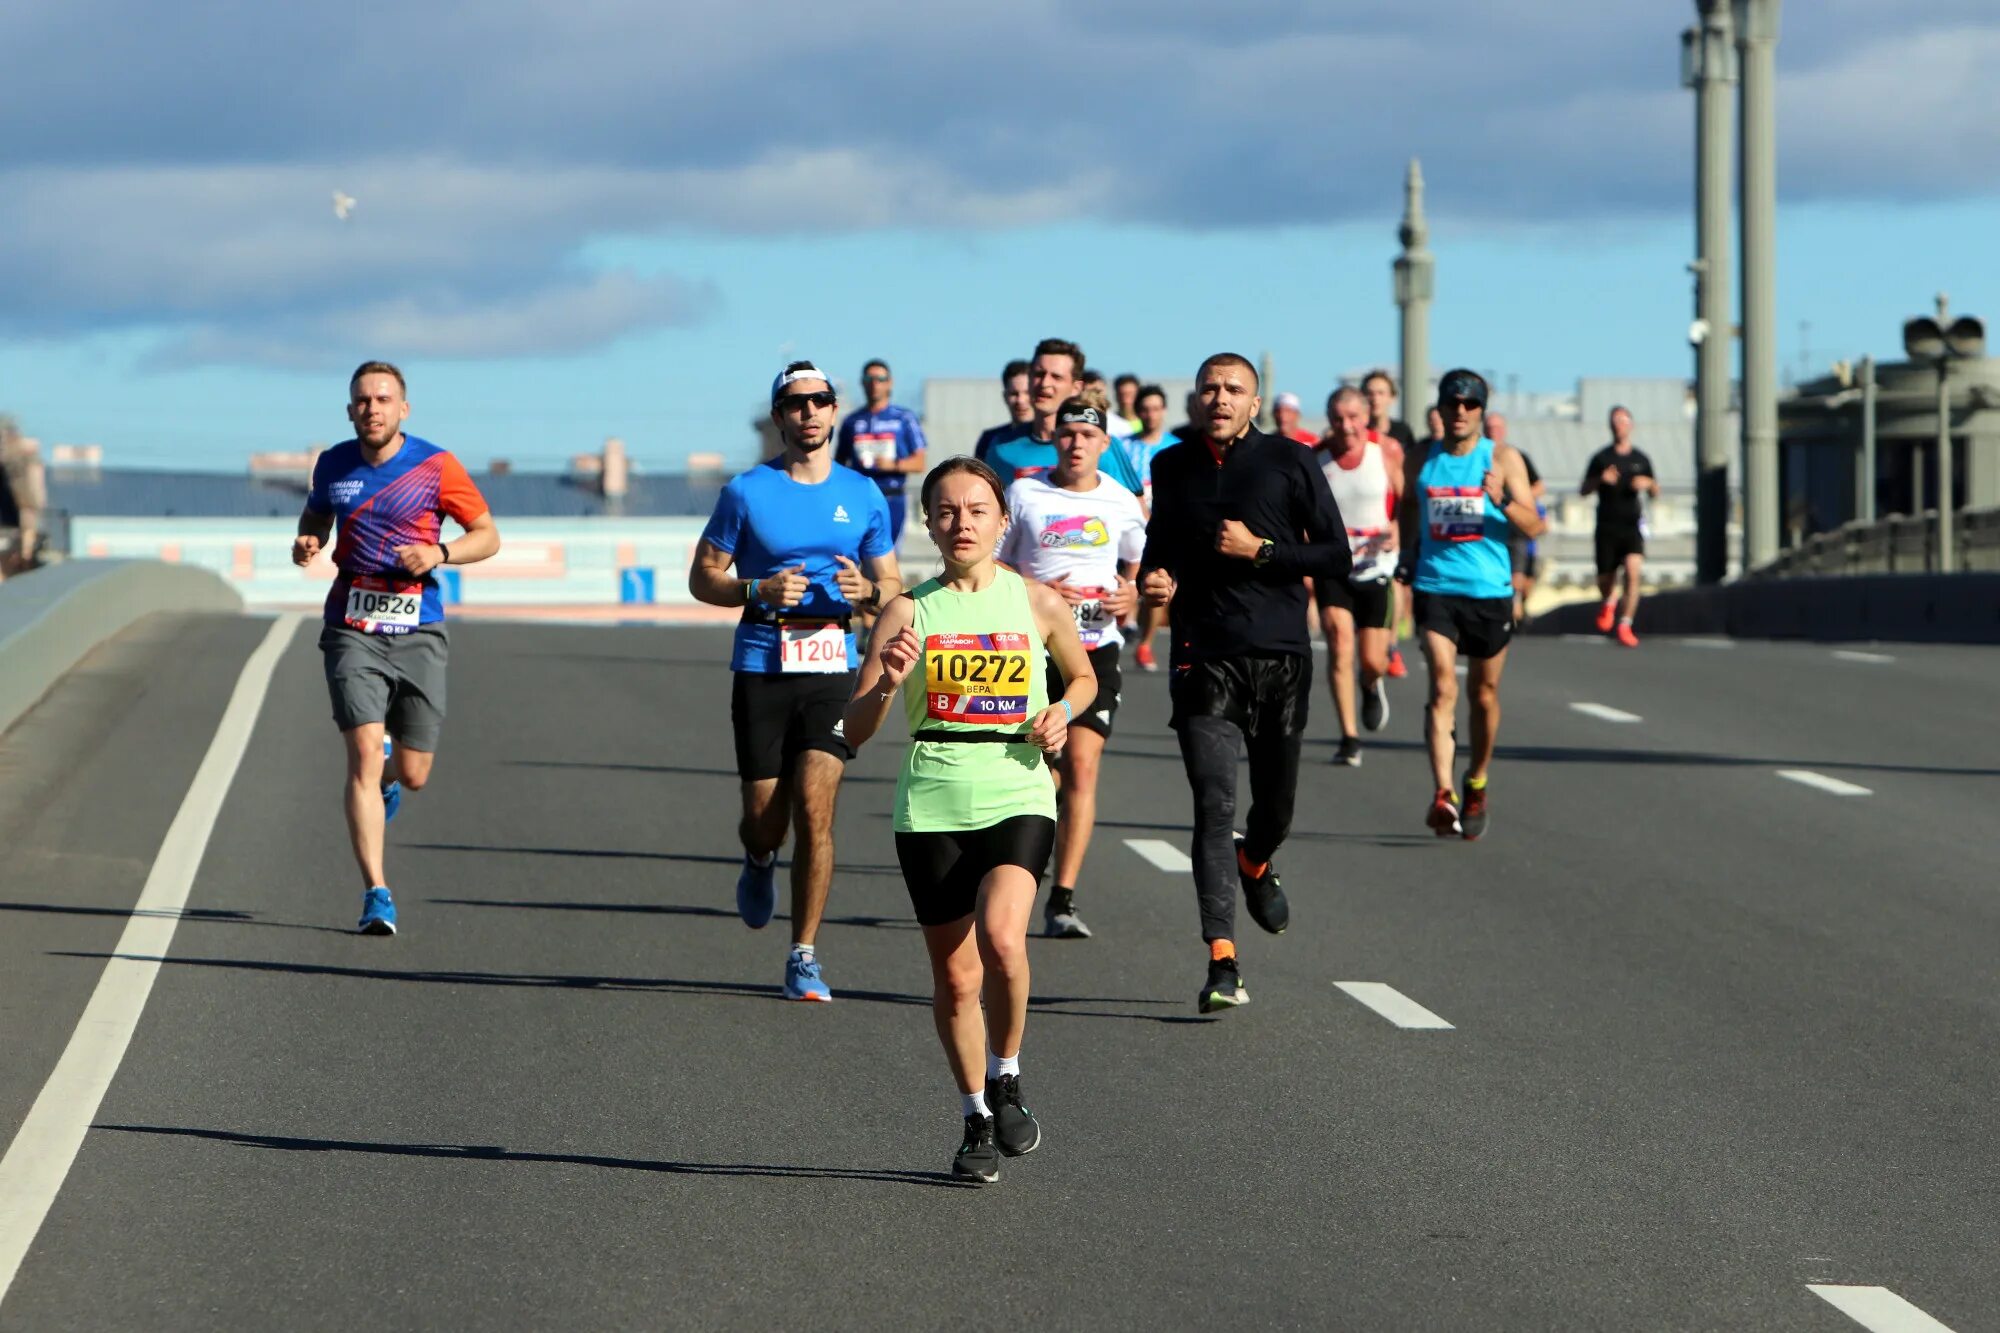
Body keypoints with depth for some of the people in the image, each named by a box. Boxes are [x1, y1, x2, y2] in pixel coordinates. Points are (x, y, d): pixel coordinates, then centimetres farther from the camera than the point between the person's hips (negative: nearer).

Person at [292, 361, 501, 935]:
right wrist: (307, 544, 2)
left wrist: (439, 553, -15)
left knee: (412, 775, 4)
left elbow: (488, 535, 3)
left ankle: (384, 774, 45)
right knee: (364, 755, -16)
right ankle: (376, 894, -14)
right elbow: (315, 515, 25)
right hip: (352, 630, 0)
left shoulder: (436, 467, -3)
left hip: (417, 633, 0)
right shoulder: (333, 464, 5)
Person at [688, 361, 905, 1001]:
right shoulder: (746, 492, 2)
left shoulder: (864, 496, 8)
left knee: (814, 805, -13)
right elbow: (703, 576, 6)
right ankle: (758, 860, 40)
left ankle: (804, 956, -4)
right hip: (762, 668, 0)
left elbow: (894, 586, 15)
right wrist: (759, 591, -12)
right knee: (766, 820, 1)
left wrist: (867, 590, -9)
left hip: (834, 668, 1)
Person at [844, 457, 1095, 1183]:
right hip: (932, 806, 1)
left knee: (1001, 937, -25)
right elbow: (856, 729, 0)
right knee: (955, 975, 5)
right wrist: (887, 683, -19)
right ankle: (977, 1120, 25)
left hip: (1018, 797, -1)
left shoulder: (1038, 603, 3)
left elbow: (1083, 676, 22)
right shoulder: (908, 611, 1)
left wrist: (1062, 711, 1)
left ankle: (1005, 1079, -2)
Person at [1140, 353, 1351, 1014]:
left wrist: (1260, 551, -12)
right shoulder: (1172, 466, 10)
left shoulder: (1290, 462, 0)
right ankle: (1222, 964, -18)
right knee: (1214, 804, -12)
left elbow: (1337, 557, -1)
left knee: (1276, 802, 11)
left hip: (1280, 655, 0)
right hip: (1204, 656, 0)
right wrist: (1153, 578, 3)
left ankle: (1255, 863, 49)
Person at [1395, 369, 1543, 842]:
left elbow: (1534, 526, -6)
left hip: (1490, 591, 0)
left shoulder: (1503, 460, 0)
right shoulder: (1419, 463, 7)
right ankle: (1443, 794, -25)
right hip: (1435, 586, 0)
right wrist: (1408, 555, 17)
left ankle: (1477, 785, 32)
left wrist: (1503, 501, -23)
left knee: (1484, 694, 12)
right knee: (1442, 687, -16)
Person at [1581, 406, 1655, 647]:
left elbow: (1655, 492, 18)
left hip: (1632, 525, 0)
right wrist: (1600, 480, -15)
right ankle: (1609, 603, 43)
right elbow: (1583, 490, 5)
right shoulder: (1601, 458, 5)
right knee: (1605, 580, 6)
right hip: (1607, 526, 0)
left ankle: (1625, 626, -13)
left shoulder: (1640, 460, 10)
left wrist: (1649, 484, -6)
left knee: (1633, 571, -20)